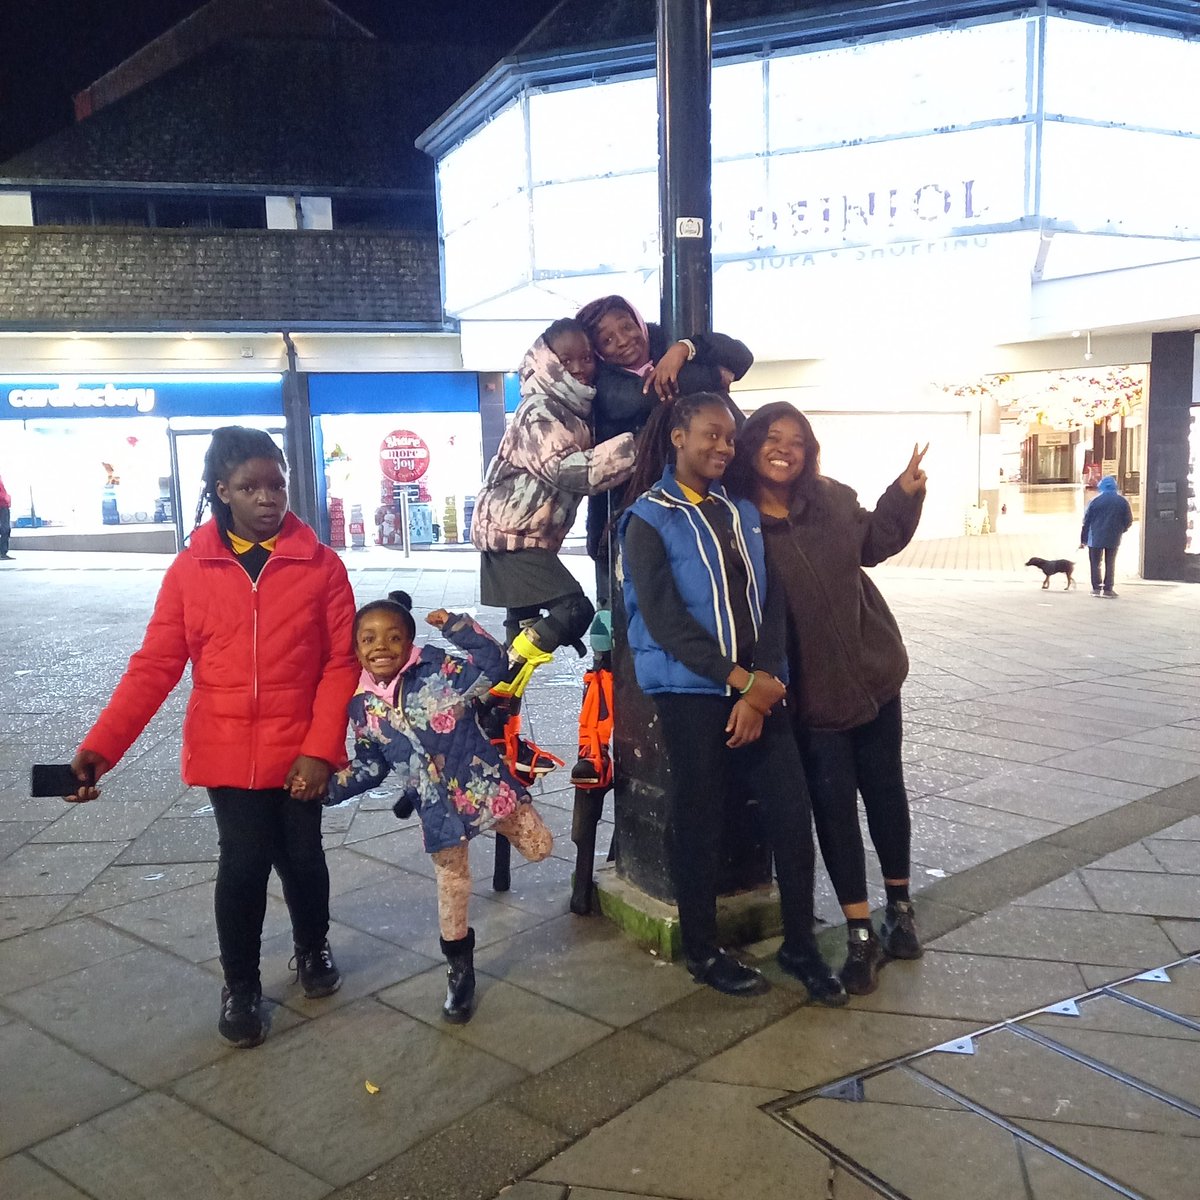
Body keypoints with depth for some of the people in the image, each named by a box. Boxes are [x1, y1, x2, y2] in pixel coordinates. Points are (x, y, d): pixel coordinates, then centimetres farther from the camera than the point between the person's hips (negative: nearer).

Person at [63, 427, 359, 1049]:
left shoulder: (320, 563, -6)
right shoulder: (191, 569, -4)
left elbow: (342, 662, -7)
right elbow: (154, 665, -5)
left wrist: (320, 749, -14)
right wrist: (100, 746, -15)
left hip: (301, 752, 0)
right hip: (226, 752, 0)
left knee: (301, 856, 12)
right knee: (243, 863, 1)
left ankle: (312, 949, 42)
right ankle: (240, 986, 26)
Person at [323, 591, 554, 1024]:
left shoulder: (436, 670, -14)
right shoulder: (362, 706, -3)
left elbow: (491, 662, -25)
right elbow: (371, 764, 8)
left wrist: (455, 626, -32)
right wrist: (331, 786, -4)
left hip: (482, 784, -3)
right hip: (438, 807, 3)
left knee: (538, 847, 4)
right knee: (451, 882, 14)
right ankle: (459, 968, 33)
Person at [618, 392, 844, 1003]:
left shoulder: (742, 512, 13)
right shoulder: (649, 519, -3)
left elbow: (768, 602, 6)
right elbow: (664, 617, -12)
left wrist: (760, 686, -7)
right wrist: (741, 680, -15)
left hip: (757, 688, 5)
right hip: (690, 692, -5)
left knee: (792, 809, 1)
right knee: (700, 822, 4)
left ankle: (800, 943, 19)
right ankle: (701, 951, 23)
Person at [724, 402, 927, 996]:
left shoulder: (832, 499, 0)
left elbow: (875, 542, 19)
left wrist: (905, 493, 5)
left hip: (872, 670, 5)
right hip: (811, 691, -4)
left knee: (885, 789, 15)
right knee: (833, 804, 1)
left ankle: (900, 907, 35)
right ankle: (861, 934, 14)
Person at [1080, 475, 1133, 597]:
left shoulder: (1096, 501, -4)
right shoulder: (1123, 502, 1)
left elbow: (1086, 520, -3)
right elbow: (1129, 520, 5)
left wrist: (1083, 539, 3)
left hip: (1096, 538, -1)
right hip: (1113, 539, 2)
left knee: (1095, 563, 8)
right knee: (1110, 564, 8)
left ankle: (1096, 588, 5)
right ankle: (1108, 589, 5)